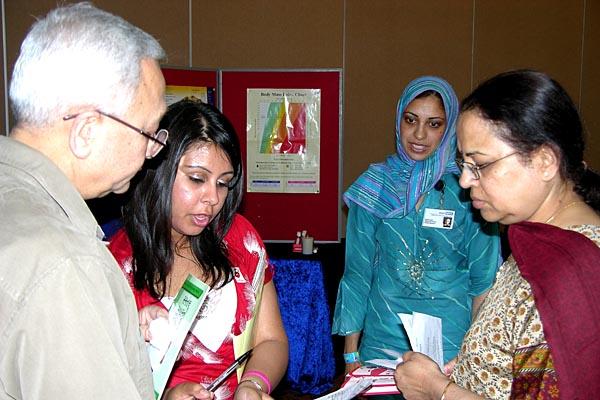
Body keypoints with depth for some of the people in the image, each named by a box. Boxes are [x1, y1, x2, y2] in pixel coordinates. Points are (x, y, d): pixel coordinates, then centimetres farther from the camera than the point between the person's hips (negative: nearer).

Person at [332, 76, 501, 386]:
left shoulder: (467, 189, -6)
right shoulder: (374, 187, -1)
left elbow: (484, 280, -2)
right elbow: (357, 273, 2)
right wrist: (351, 353, 1)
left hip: (453, 349, -1)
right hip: (382, 343, 2)